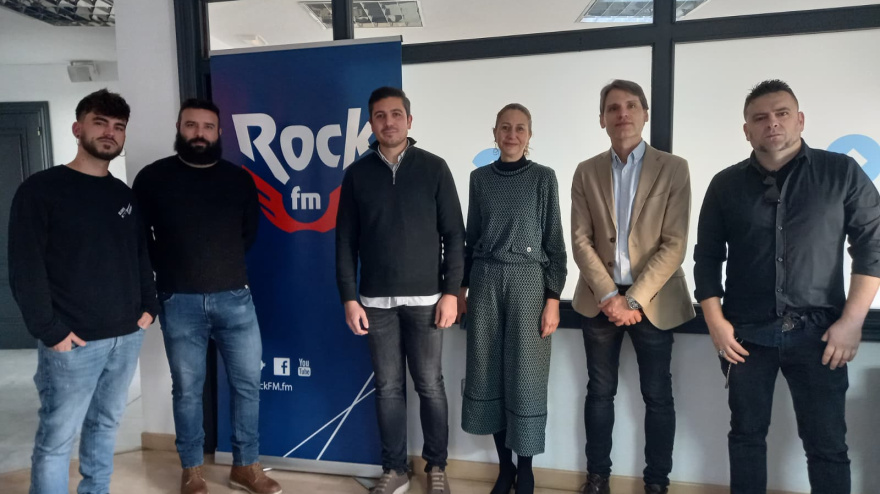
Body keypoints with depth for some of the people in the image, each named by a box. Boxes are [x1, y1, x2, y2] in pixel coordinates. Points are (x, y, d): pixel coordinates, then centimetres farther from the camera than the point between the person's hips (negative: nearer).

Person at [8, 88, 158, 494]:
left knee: (105, 424, 16)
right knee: (57, 438, 3)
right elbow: (24, 268, -11)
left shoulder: (124, 194, 12)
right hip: (73, 342, -5)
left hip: (127, 336, 6)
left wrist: (149, 306, 7)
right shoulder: (41, 189, -6)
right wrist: (50, 330, -14)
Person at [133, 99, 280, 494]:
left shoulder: (240, 179, 6)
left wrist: (224, 264, 11)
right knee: (187, 390, 9)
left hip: (235, 298, 2)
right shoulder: (153, 177, 1)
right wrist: (171, 270, 5)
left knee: (248, 383, 7)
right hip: (180, 303, -2)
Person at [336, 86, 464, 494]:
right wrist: (349, 298, -1)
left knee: (430, 385, 7)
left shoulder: (434, 168, 1)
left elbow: (454, 235, -1)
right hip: (376, 300, 2)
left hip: (425, 298, -1)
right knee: (388, 387, 9)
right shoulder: (357, 174, 5)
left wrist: (451, 292, -7)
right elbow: (345, 241, 5)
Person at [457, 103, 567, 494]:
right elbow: (471, 237, 11)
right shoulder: (480, 178, 7)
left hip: (527, 281, -3)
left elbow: (554, 242, -2)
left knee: (525, 375, 2)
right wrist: (461, 287, 8)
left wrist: (553, 298, -7)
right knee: (489, 372, 7)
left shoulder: (543, 178, 0)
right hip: (485, 281, 3)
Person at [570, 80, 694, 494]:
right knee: (600, 391, 10)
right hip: (600, 298, 2)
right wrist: (609, 295, -12)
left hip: (653, 300, -1)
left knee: (657, 395, 8)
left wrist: (634, 298, -14)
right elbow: (580, 239, -1)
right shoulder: (586, 172, 6)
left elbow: (674, 244, -7)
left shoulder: (673, 168, -1)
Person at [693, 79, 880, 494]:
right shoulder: (726, 185, 5)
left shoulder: (842, 172, 1)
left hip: (816, 332, -1)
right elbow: (707, 257, 6)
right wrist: (716, 322, -2)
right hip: (746, 332, 1)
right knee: (747, 433, 11)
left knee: (827, 444, 5)